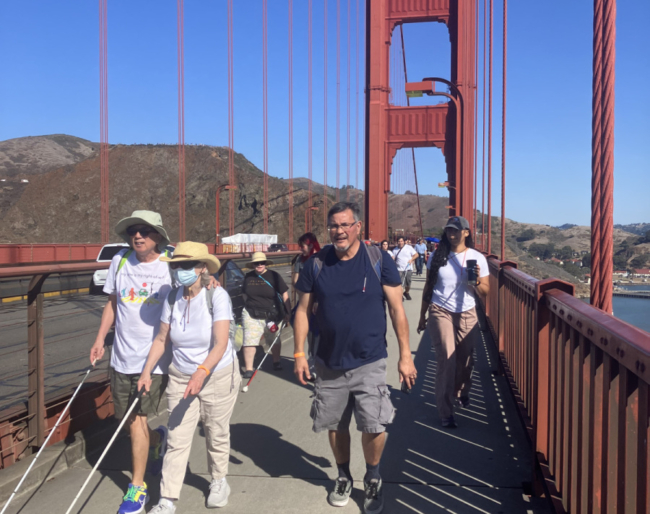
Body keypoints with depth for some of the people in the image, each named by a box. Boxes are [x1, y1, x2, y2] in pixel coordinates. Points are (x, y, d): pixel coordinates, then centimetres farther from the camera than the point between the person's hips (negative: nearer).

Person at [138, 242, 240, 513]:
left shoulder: (217, 296, -20)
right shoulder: (172, 298, -6)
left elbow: (221, 343, -26)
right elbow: (161, 339, 3)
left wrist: (201, 372, -37)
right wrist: (146, 372, -3)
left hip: (218, 376, -3)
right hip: (181, 377, 3)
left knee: (217, 434, 14)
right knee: (177, 439, 2)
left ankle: (219, 481, 38)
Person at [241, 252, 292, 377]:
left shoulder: (273, 276, -8)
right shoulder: (248, 277, 2)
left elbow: (285, 294, -5)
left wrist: (287, 312, -6)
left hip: (272, 315, -1)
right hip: (252, 315, 1)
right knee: (249, 341, -8)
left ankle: (276, 361, 38)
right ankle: (248, 369, 0)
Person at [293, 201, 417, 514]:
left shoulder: (379, 261, -7)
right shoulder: (316, 264, -2)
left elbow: (397, 309, -4)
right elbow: (303, 310, 4)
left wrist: (405, 355, -6)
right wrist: (299, 353, 0)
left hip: (369, 363, -2)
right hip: (329, 364, 3)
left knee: (374, 427, -8)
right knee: (335, 426, 14)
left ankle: (372, 481, 21)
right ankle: (343, 478, 39)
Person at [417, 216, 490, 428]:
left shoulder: (477, 258, 0)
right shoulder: (437, 256, 2)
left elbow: (485, 291, 1)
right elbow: (428, 288, 8)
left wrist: (476, 282, -20)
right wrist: (422, 316, 10)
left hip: (467, 315, 1)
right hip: (440, 313, -1)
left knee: (465, 358, 7)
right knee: (446, 360, -7)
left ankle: (461, 392, 39)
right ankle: (446, 412, 1)